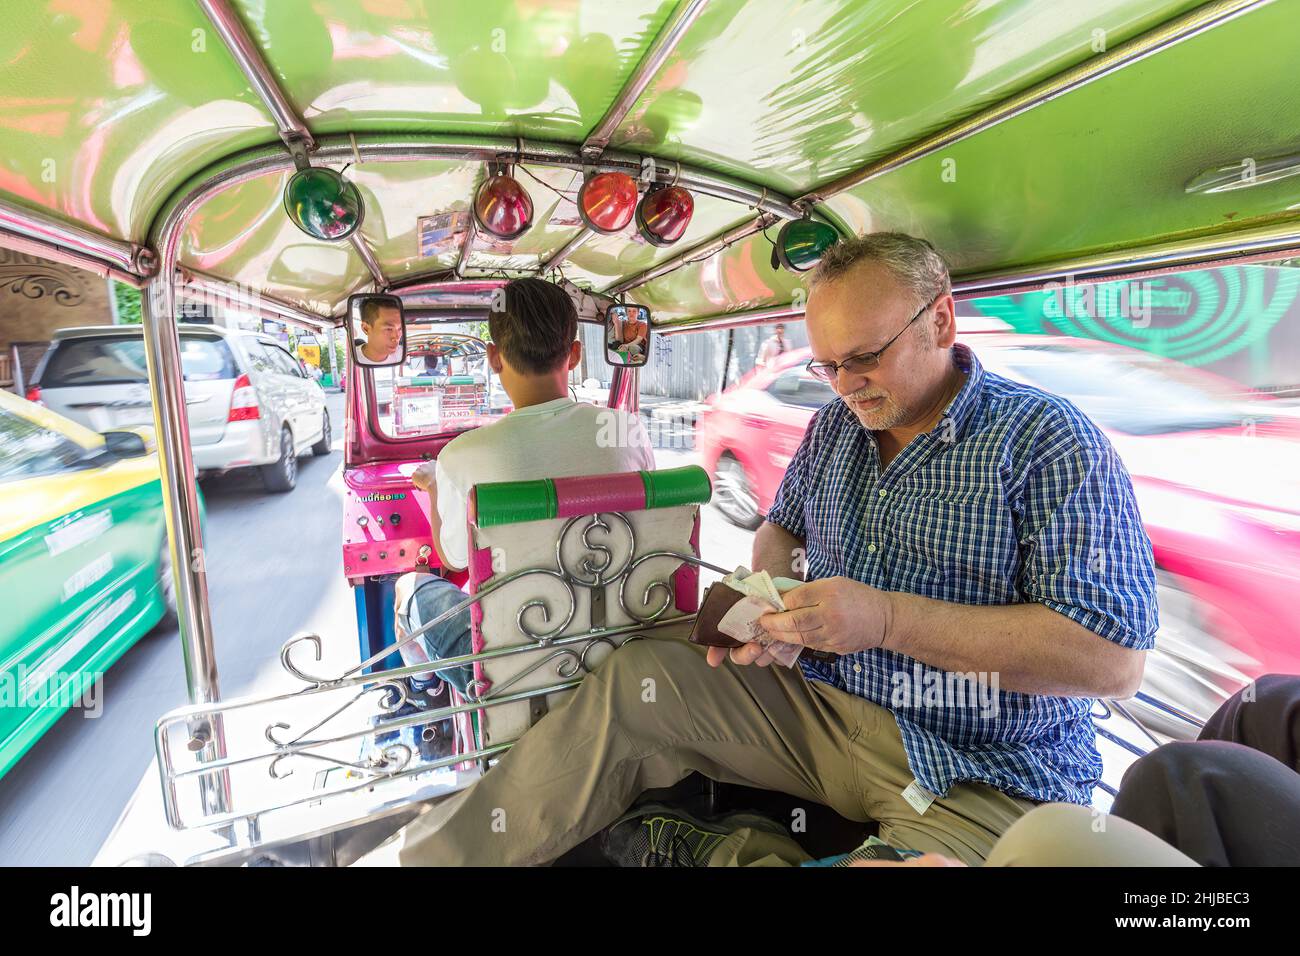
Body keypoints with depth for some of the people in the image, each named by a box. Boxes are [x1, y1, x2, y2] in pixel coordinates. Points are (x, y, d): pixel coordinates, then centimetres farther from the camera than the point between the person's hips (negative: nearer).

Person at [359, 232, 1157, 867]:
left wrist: (888, 618, -27)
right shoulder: (833, 428, 6)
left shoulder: (1049, 442, -13)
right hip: (826, 710, 5)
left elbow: (1114, 660, -19)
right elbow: (783, 527, 22)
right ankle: (430, 851, 1)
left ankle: (704, 847, -6)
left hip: (983, 777, -4)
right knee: (638, 680, -11)